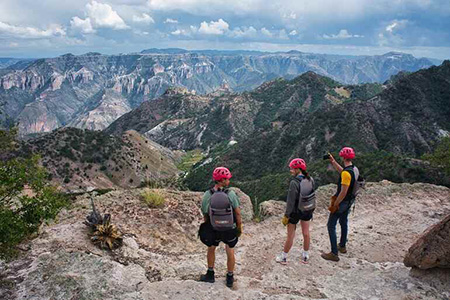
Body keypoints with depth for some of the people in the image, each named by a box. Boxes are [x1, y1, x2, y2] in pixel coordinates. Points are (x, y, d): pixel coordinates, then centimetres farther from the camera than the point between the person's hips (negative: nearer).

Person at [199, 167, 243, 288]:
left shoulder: (207, 195, -16)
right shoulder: (231, 194, -20)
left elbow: (205, 215, -6)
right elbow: (237, 213, -13)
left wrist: (208, 229, 12)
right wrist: (240, 228, 3)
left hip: (214, 230, 0)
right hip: (231, 229, 0)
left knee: (211, 249, 26)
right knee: (230, 252, 21)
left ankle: (210, 275, 34)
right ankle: (230, 279, 33)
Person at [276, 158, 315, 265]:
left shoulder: (294, 182, -27)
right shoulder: (310, 180, -8)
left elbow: (291, 201, -23)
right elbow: (312, 195, 3)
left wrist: (286, 216, -13)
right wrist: (312, 208, 17)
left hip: (295, 211, -5)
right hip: (308, 210, 5)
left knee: (290, 235, 10)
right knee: (306, 233, 19)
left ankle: (283, 258, 27)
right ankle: (305, 256, 36)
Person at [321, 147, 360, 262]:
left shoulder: (347, 173, -28)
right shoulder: (355, 169, 0)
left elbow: (343, 192, -28)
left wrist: (334, 205, -20)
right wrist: (333, 162, 19)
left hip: (341, 202, -9)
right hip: (349, 201, 9)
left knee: (331, 226, -1)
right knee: (343, 222, 25)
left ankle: (334, 254, 2)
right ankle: (342, 246, 42)